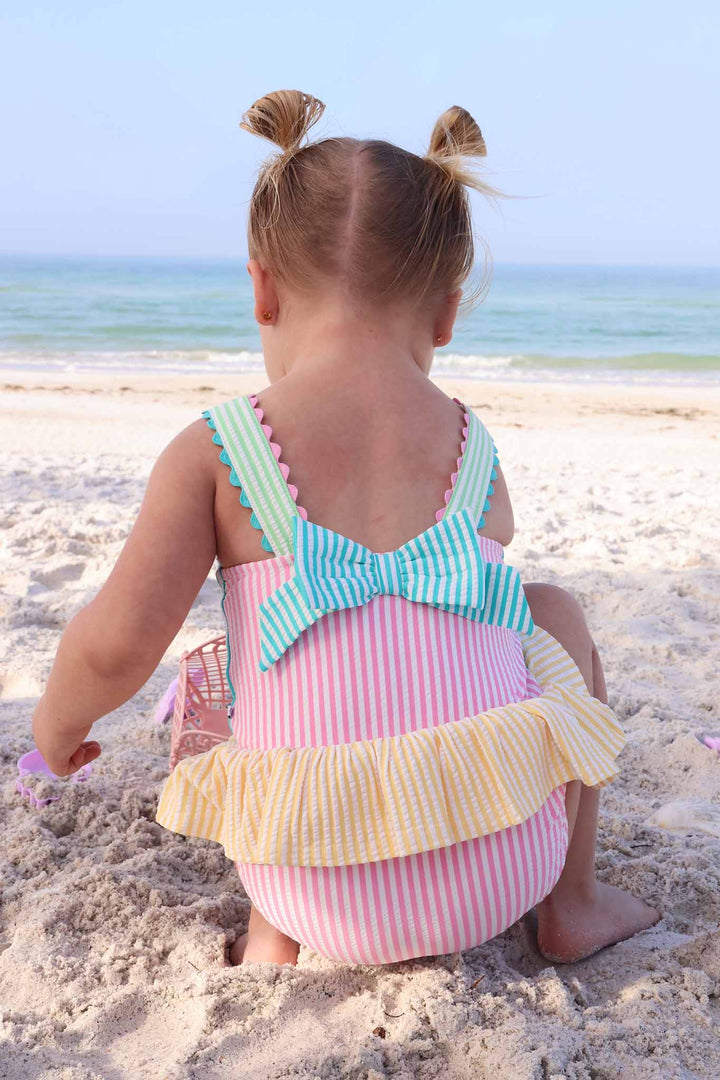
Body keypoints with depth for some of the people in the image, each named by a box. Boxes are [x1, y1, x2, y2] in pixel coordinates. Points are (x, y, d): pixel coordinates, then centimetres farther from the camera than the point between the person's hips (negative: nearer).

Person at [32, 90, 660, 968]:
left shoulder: (212, 450, -3)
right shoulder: (477, 452, 7)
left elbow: (117, 641, -11)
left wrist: (58, 720, 13)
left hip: (328, 902, 0)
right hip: (504, 870, 1)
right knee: (553, 612, 28)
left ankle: (273, 932, 16)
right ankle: (571, 902, 29)